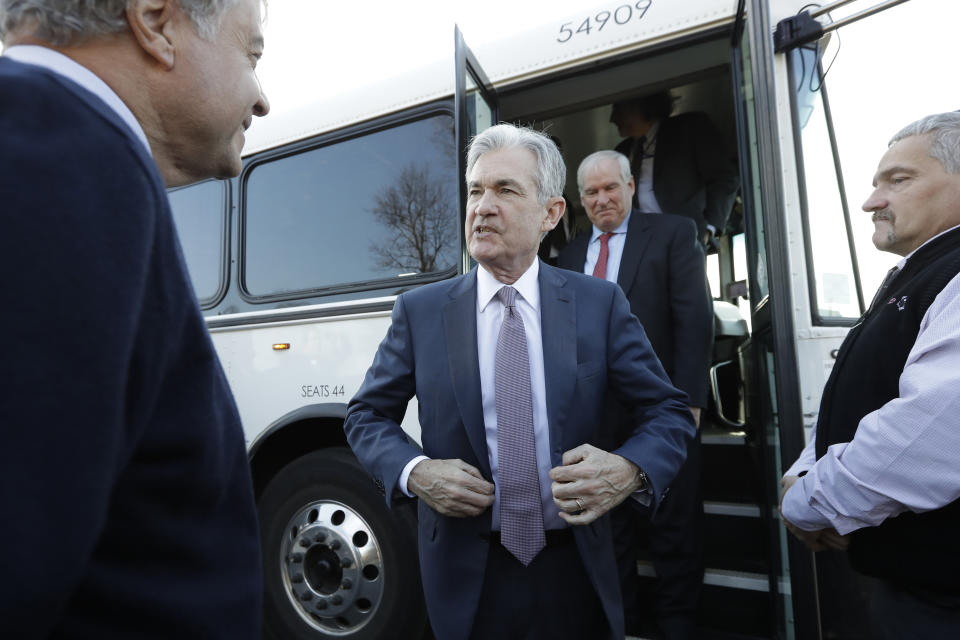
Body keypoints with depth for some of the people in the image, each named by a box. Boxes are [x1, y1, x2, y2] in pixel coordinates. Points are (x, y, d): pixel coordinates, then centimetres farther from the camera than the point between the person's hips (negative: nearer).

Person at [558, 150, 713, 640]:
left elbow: (695, 319, -8)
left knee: (675, 531, 11)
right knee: (609, 529, 15)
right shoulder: (570, 256, 12)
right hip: (593, 414, 4)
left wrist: (688, 400, -14)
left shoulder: (673, 233, 0)